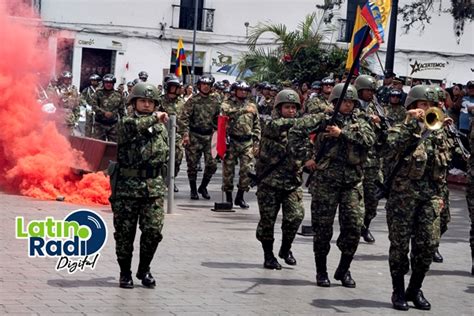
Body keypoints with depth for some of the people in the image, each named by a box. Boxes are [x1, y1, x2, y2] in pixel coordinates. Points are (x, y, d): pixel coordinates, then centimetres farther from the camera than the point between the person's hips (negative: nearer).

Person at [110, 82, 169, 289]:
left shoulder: (161, 128, 13)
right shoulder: (126, 123, -2)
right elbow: (133, 127, -28)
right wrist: (154, 118, -20)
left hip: (154, 188, 3)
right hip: (127, 186, -3)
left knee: (153, 231, -2)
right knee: (125, 233, 3)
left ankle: (144, 270, 18)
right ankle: (125, 273, 19)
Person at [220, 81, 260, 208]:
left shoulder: (252, 106, 14)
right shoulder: (227, 105, 3)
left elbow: (256, 126, 16)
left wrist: (256, 143, 9)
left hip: (247, 143, 3)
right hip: (231, 141, -3)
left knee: (247, 169, -2)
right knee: (228, 169, 1)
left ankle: (240, 197, 11)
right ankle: (228, 197, 12)